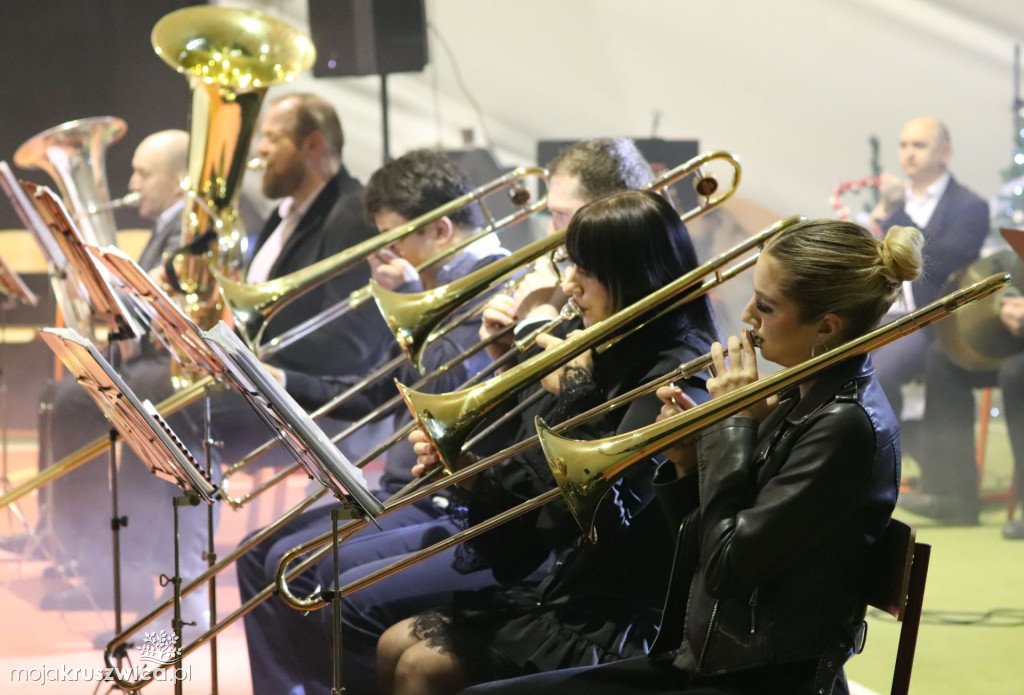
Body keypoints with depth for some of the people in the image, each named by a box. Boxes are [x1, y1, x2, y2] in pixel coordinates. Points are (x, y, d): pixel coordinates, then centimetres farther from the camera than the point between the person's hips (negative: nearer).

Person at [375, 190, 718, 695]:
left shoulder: (679, 375, -15)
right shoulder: (611, 360, 11)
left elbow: (605, 508, -28)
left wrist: (575, 392, -17)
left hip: (624, 624, -9)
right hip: (565, 590, 9)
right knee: (397, 648, 1)